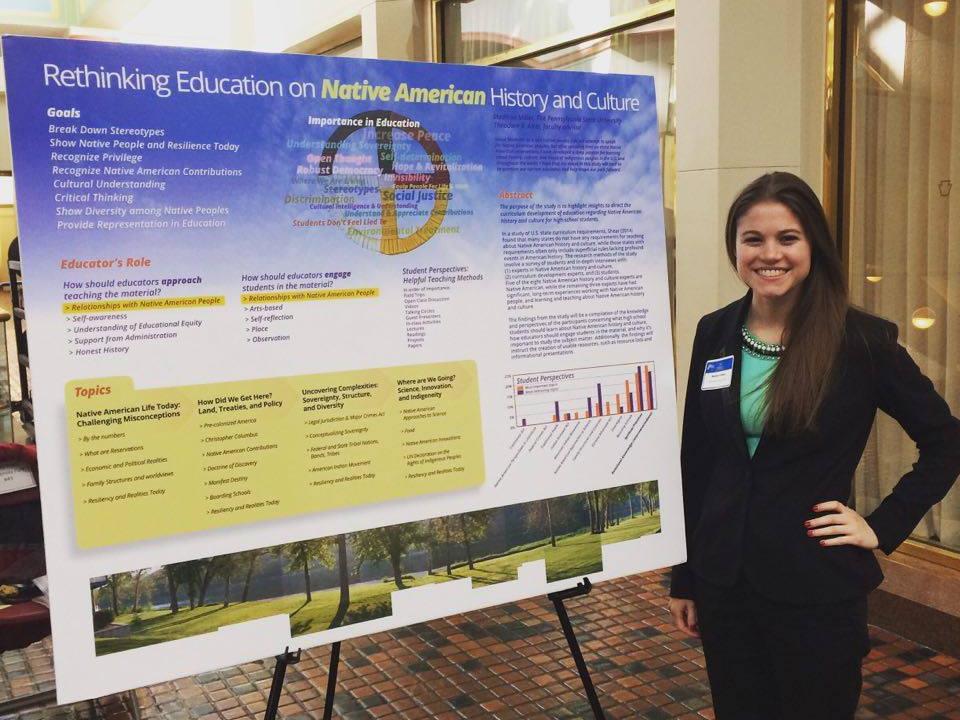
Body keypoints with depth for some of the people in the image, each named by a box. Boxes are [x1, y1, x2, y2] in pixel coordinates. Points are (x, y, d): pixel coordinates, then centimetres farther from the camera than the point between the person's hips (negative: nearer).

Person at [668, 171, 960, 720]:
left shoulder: (862, 339, -10)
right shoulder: (715, 333, 1)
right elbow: (695, 460, 5)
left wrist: (883, 527, -7)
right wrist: (684, 578, 8)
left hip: (817, 588, -3)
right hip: (724, 580, 4)